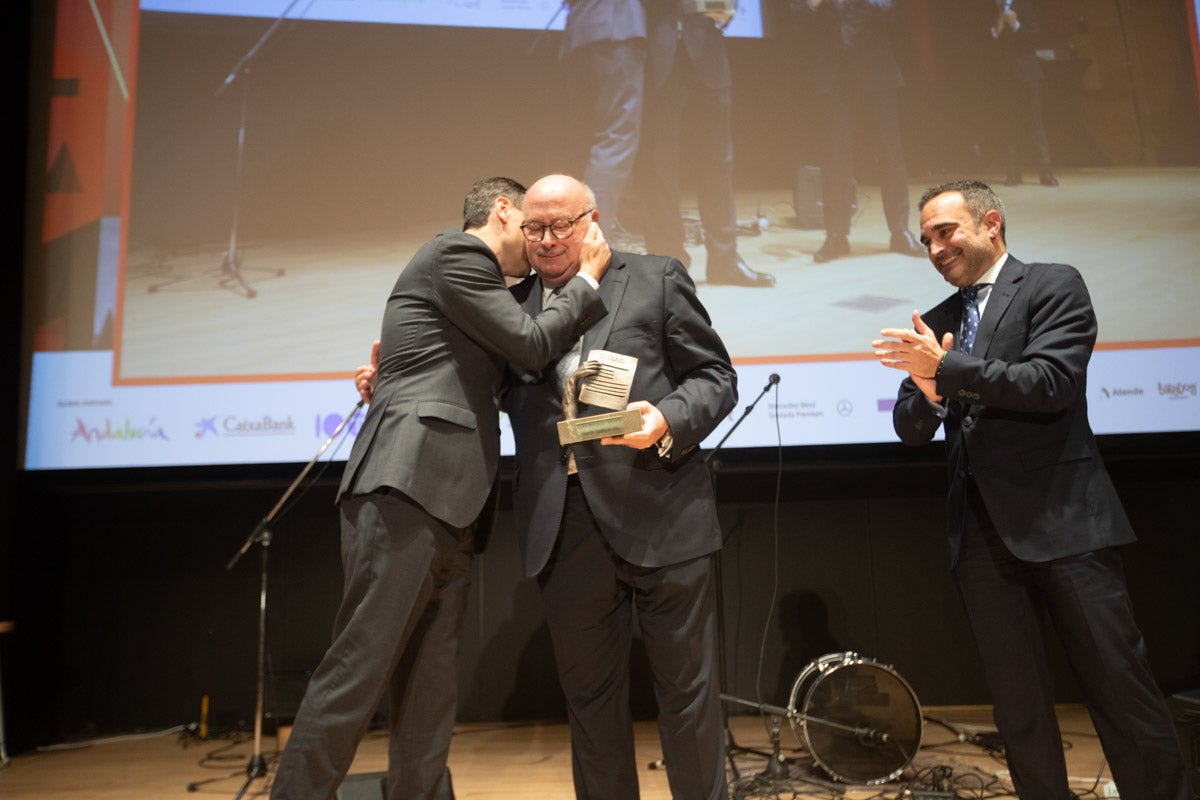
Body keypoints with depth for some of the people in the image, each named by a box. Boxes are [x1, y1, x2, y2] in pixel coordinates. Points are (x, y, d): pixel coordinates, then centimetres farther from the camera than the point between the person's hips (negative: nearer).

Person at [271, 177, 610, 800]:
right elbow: (532, 344, -6)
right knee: (359, 670, -7)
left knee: (431, 688, 8)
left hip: (447, 505, 10)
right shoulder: (456, 252, 0)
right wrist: (587, 277, 6)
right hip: (407, 488, -10)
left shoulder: (471, 273, 28)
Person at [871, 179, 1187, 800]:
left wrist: (947, 369, -19)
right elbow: (910, 430, 9)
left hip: (1061, 519, -4)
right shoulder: (936, 322, 14)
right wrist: (927, 391, -12)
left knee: (1119, 684, 2)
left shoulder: (1054, 285, 1)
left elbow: (1052, 382, -15)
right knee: (1016, 701, 10)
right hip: (980, 531, 5)